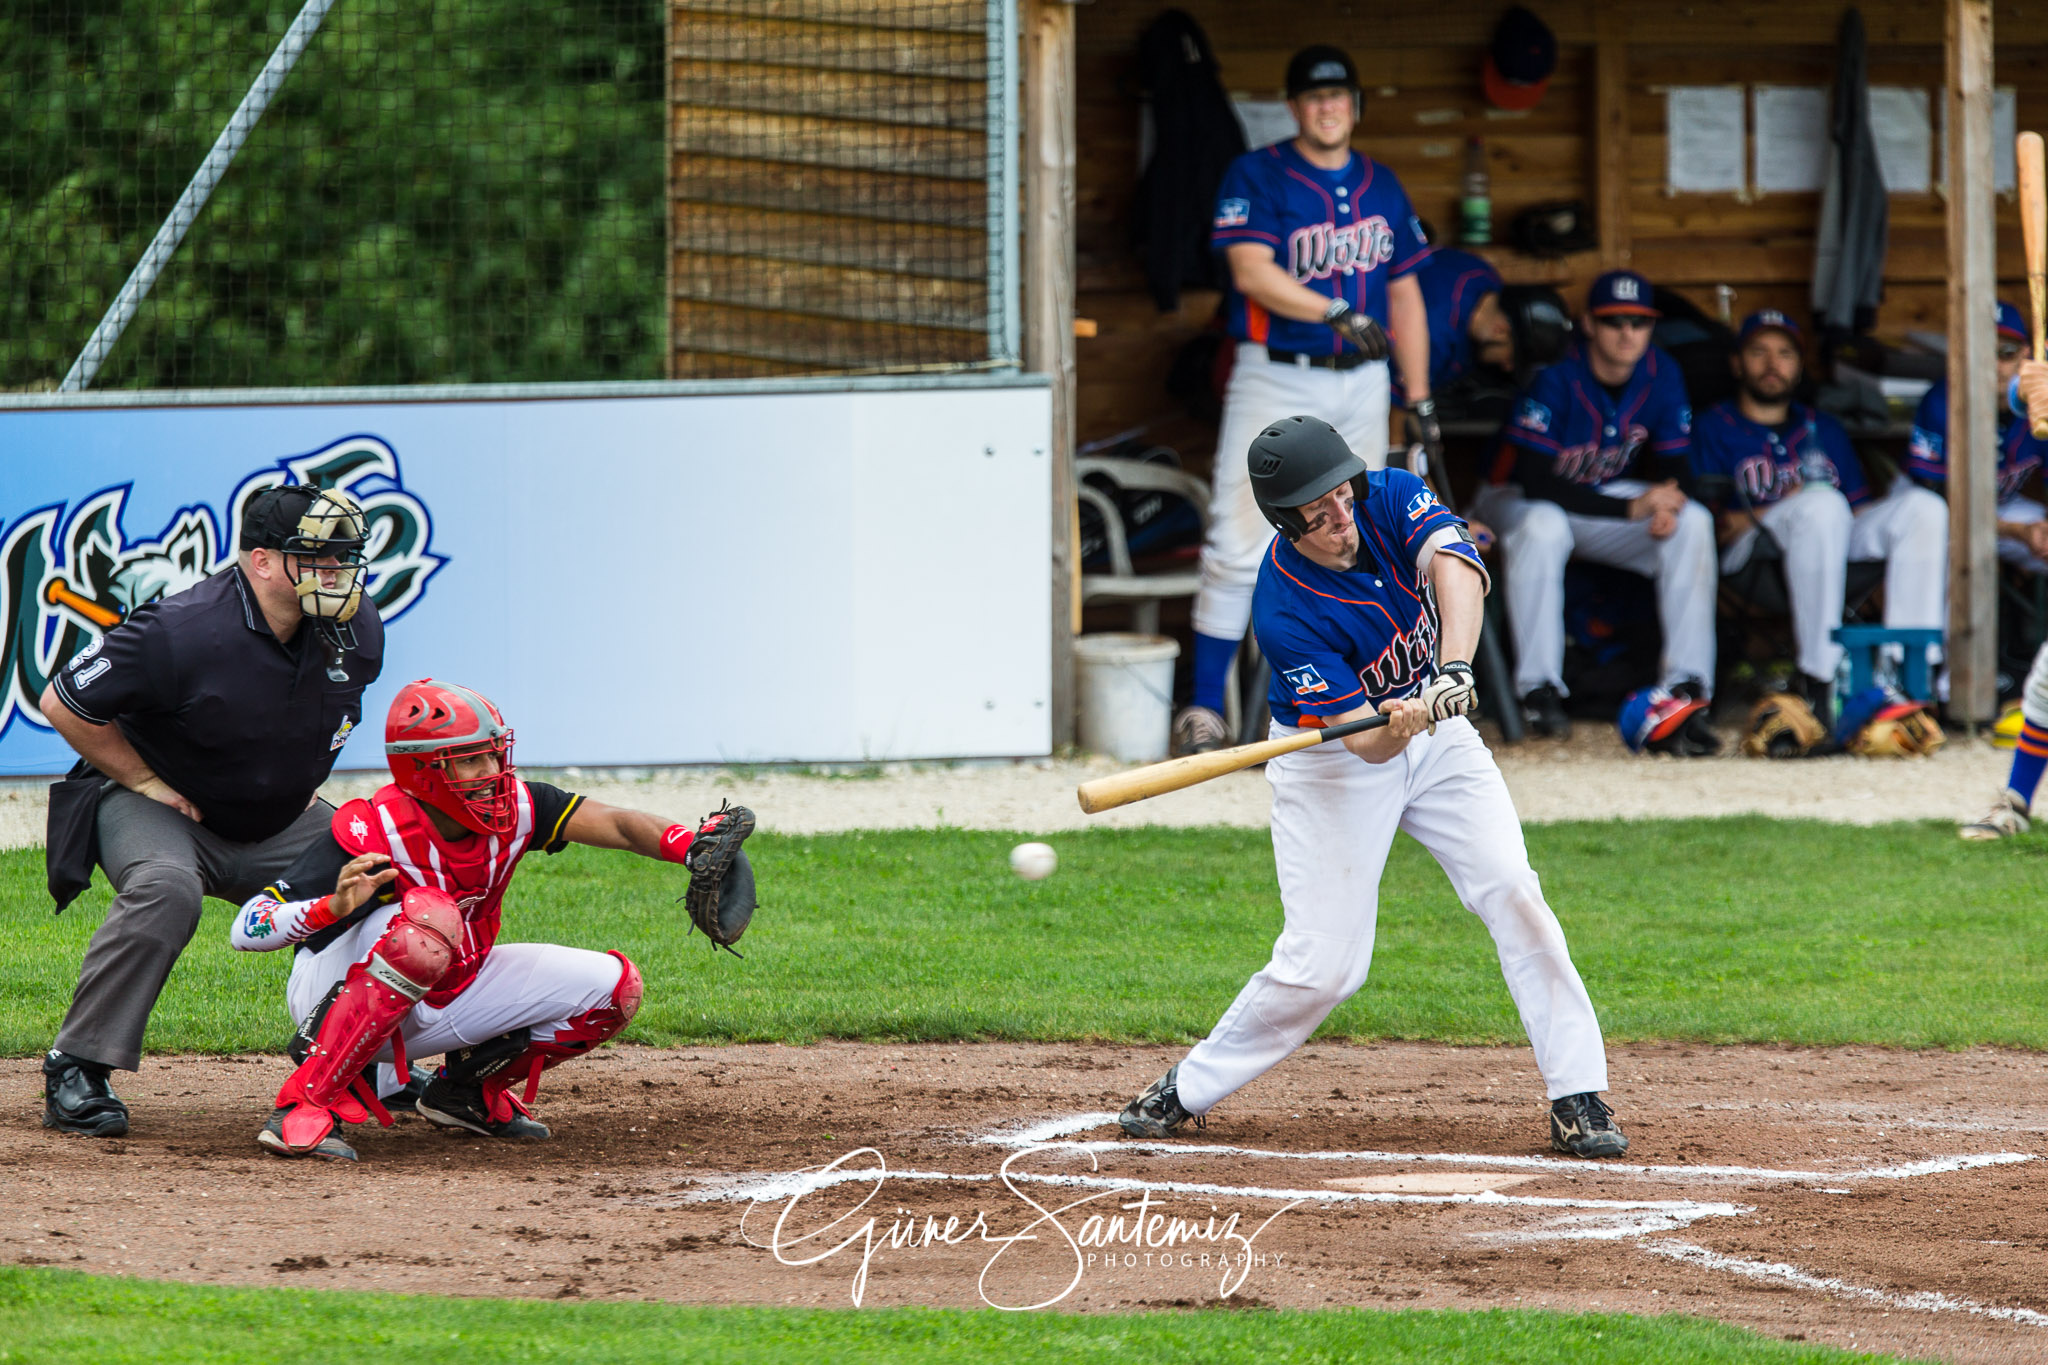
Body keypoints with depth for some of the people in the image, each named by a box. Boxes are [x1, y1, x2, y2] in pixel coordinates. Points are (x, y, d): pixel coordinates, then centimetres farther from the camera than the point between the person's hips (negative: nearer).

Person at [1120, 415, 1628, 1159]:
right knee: (1321, 965, -8)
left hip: (1436, 732, 4)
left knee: (1513, 893, -12)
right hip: (1332, 761, -4)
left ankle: (1578, 1099, -9)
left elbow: (1457, 568, -35)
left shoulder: (1392, 498, -17)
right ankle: (1187, 1089, 12)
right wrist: (1400, 725, -52)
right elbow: (1365, 742, -29)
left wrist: (1453, 670, -51)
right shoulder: (1285, 611, -28)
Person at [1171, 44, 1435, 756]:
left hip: (1361, 383, 5)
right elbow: (1252, 271, -18)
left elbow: (1404, 292, 16)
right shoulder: (1256, 176, -4)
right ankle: (1202, 710, -9)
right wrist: (1336, 312, -29)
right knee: (1240, 547, -11)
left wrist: (1418, 395, 12)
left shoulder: (1381, 186, 12)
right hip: (1276, 381, -5)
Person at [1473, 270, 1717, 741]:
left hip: (1610, 498, 5)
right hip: (1518, 500, -5)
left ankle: (1686, 687, -22)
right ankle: (1539, 688, -30)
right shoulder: (1556, 377, -26)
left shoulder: (1661, 375, -9)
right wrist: (1632, 509, -36)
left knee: (1693, 523, -19)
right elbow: (1534, 481, -32)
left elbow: (1675, 466, -1)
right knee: (1542, 526, -39)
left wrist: (1668, 504, -28)